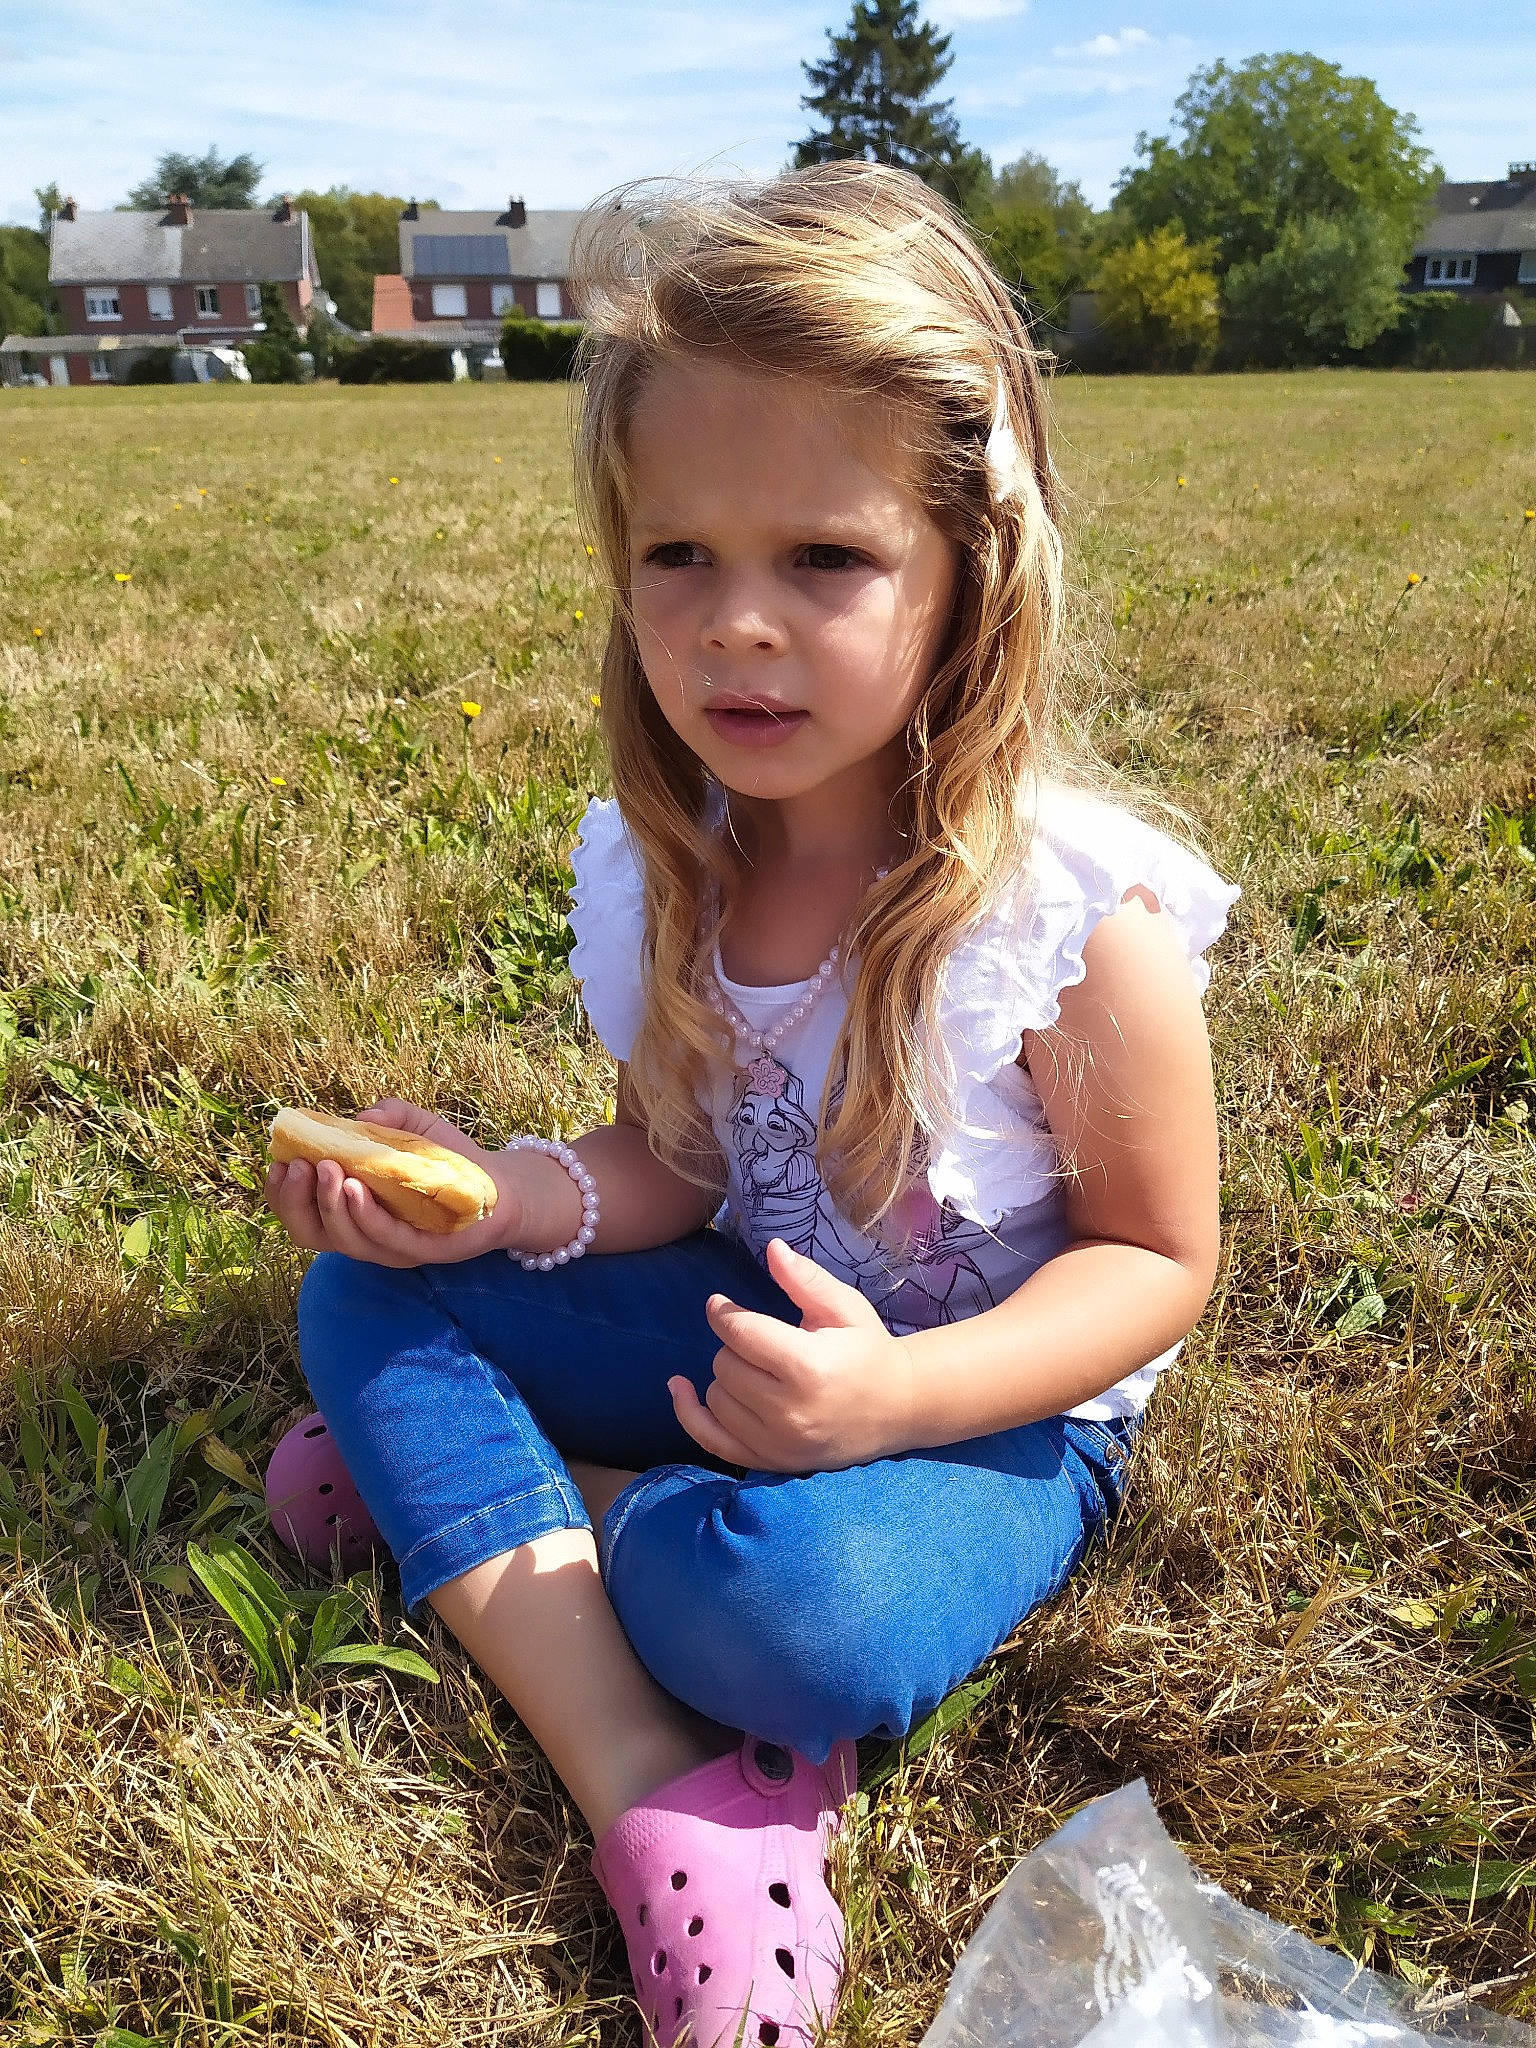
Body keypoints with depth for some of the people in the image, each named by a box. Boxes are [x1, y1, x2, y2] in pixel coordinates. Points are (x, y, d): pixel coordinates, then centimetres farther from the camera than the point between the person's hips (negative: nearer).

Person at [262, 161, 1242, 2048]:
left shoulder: (1074, 909, -24)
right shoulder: (657, 863, -8)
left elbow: (1155, 1256, -14)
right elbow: (678, 1163, 3)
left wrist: (896, 1394, -31)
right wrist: (514, 1193, -20)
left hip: (996, 1399, -5)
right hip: (746, 1328, 6)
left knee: (804, 1611, -36)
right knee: (359, 1299, -10)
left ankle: (457, 1487, -6)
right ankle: (652, 1779, -19)